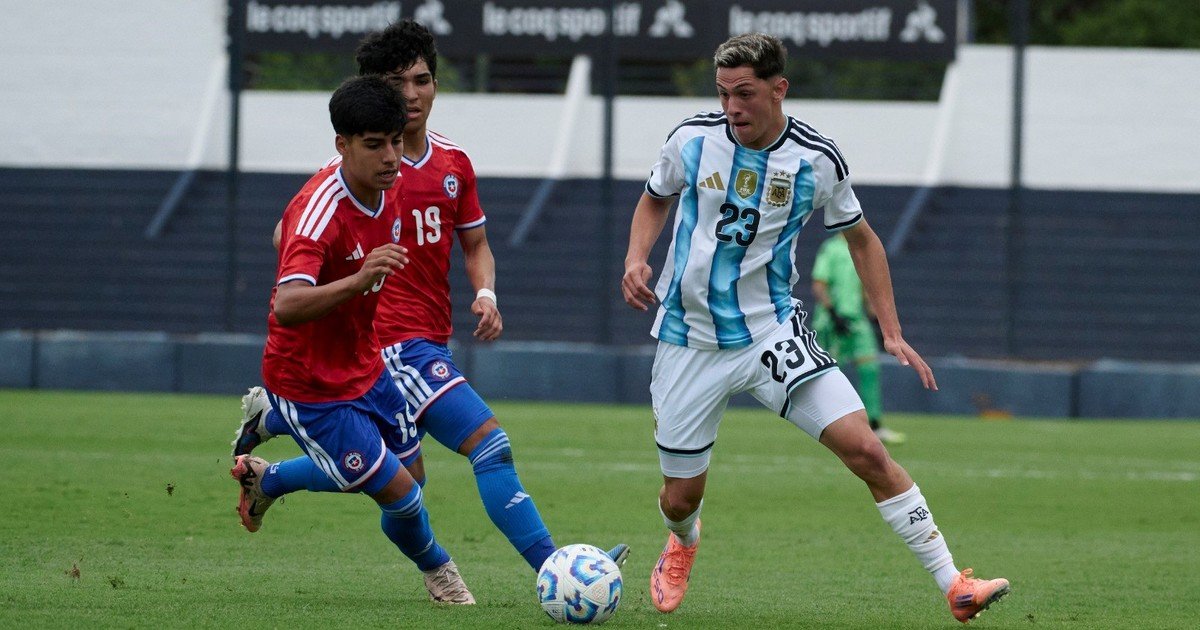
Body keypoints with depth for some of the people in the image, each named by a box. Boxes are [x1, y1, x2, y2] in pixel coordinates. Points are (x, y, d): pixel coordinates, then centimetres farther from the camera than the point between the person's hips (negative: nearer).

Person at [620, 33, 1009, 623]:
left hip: (771, 331, -1)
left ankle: (952, 585, -12)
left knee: (865, 449, -15)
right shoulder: (692, 139, -7)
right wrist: (636, 257, -7)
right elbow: (654, 200, 13)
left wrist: (892, 332, 3)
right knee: (682, 495, 7)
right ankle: (682, 545, 48)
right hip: (689, 341, 1)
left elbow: (861, 238, 8)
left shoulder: (817, 160, -8)